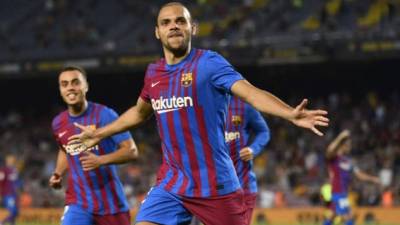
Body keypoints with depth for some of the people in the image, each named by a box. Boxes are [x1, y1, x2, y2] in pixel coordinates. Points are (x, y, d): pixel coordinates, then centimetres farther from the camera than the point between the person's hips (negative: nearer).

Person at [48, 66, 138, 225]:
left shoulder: (105, 115, -11)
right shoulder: (58, 123, 4)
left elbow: (131, 151, -13)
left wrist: (101, 160, -28)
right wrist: (58, 173, 7)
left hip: (110, 201, -2)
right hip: (78, 202, 2)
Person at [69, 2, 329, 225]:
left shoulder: (209, 63, -10)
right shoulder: (153, 72, 8)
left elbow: (251, 92, -25)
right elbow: (139, 113, 28)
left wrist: (290, 114, -42)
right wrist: (99, 134, 38)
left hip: (215, 183, -5)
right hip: (171, 183, 5)